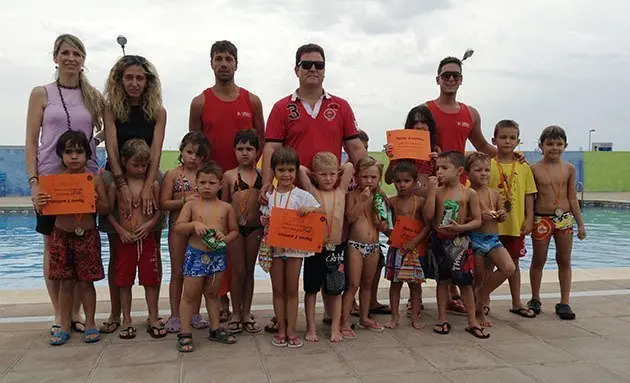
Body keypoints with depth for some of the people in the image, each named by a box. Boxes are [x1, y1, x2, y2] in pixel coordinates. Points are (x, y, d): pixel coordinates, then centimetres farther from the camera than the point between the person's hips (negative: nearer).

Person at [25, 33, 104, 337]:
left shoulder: (93, 96, 7)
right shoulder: (42, 94, 2)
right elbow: (31, 142, -1)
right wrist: (33, 182, -10)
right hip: (50, 178, -2)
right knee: (53, 246, 5)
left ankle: (76, 312, 17)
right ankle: (59, 314, 16)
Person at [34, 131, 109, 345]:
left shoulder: (94, 179, -3)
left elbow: (106, 209, 0)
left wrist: (96, 202, -21)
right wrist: (40, 203, -17)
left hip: (87, 235, -1)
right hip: (62, 235, 1)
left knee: (85, 282, 8)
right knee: (66, 283, 10)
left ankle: (90, 323, 22)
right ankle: (64, 326, 23)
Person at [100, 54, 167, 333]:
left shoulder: (157, 112, 1)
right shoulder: (111, 109, -1)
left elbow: (156, 151, -9)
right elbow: (111, 148, -11)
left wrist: (147, 186, -22)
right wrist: (123, 185, -23)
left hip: (150, 179, 1)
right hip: (116, 179, 0)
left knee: (152, 250, 2)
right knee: (118, 251, 4)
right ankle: (116, 313, 14)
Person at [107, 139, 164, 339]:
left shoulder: (153, 184, 1)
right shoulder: (116, 185, -2)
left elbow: (159, 210, 4)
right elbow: (109, 212, 0)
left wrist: (149, 224, -12)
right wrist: (120, 230, -11)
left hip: (147, 238, 1)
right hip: (124, 239, 0)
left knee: (151, 280, 5)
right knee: (124, 281, 7)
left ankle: (153, 319, 17)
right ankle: (126, 320, 20)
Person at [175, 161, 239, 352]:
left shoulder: (226, 208, 1)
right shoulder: (191, 205, -3)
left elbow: (234, 231, 8)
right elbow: (178, 227, -7)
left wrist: (226, 238, -13)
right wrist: (194, 224, -24)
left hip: (218, 255, 2)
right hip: (195, 254, -2)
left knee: (212, 293, 16)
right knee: (190, 295, 4)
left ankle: (215, 329, 28)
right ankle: (185, 334, 13)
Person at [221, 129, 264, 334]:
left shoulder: (262, 175, 4)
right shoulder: (229, 175, 0)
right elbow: (224, 204, 4)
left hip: (255, 227, 2)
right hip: (235, 227, -2)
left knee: (249, 270, 11)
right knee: (238, 270, 3)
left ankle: (246, 313, 22)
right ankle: (236, 314, 18)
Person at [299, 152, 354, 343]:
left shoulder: (341, 191, 6)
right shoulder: (313, 192, -1)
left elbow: (349, 166, 2)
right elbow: (300, 169, -9)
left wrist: (338, 171, 15)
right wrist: (315, 175, 6)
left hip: (336, 248, 2)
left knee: (336, 290, 10)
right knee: (312, 289, 8)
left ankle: (335, 328, 20)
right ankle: (311, 328, 18)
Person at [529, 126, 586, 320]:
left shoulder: (569, 169, 3)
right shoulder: (534, 169, -5)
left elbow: (572, 198, 7)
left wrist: (580, 224, 7)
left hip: (564, 218, 3)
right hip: (541, 219, -2)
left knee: (564, 261, 7)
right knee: (538, 261, 8)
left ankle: (564, 302, 15)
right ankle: (535, 299, 22)